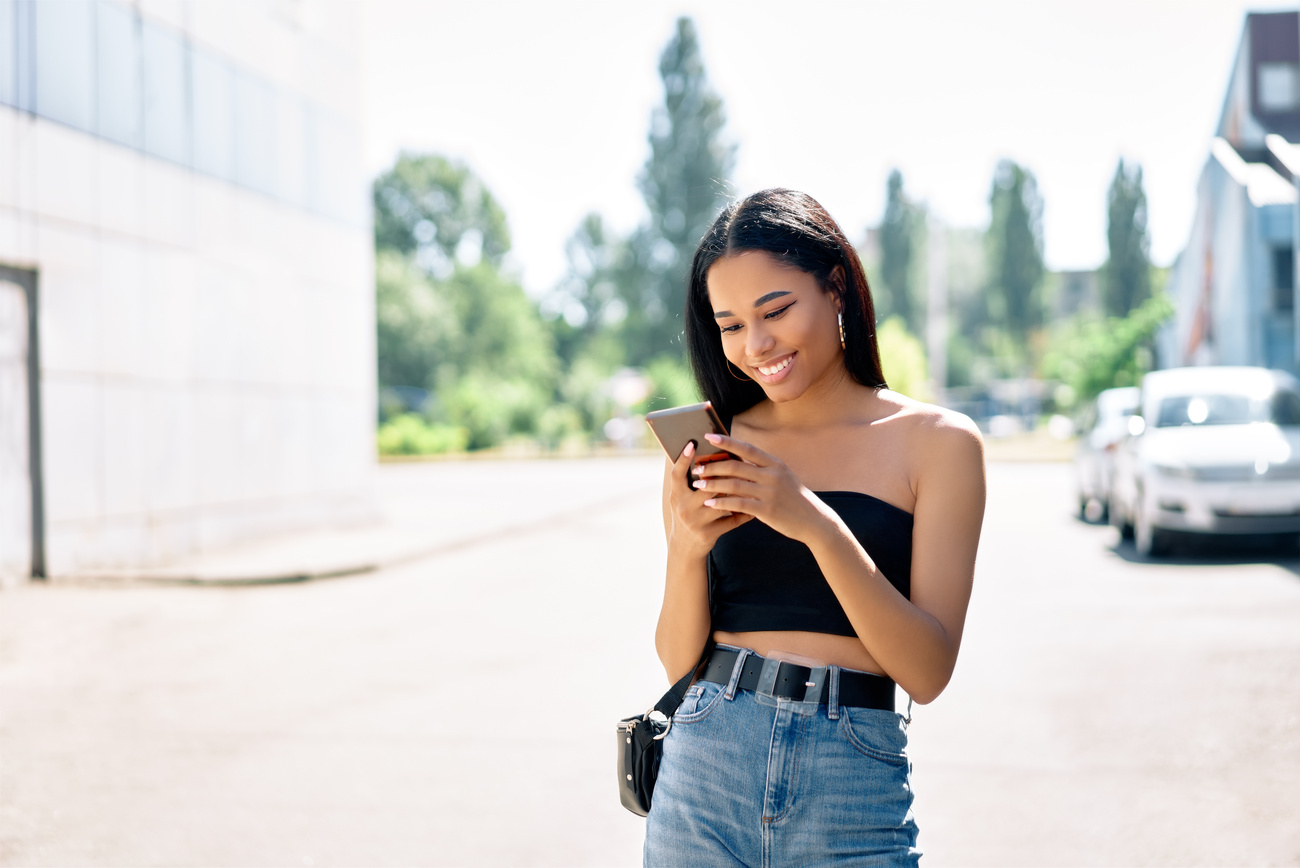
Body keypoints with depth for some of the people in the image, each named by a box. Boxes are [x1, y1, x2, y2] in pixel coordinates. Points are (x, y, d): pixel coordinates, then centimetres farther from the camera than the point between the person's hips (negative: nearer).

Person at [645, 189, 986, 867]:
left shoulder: (936, 441, -1)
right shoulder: (710, 449, 5)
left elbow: (927, 672, -8)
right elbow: (679, 661, 5)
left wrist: (819, 524, -19)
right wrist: (686, 548, -13)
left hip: (854, 791, -2)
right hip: (705, 771, 2)